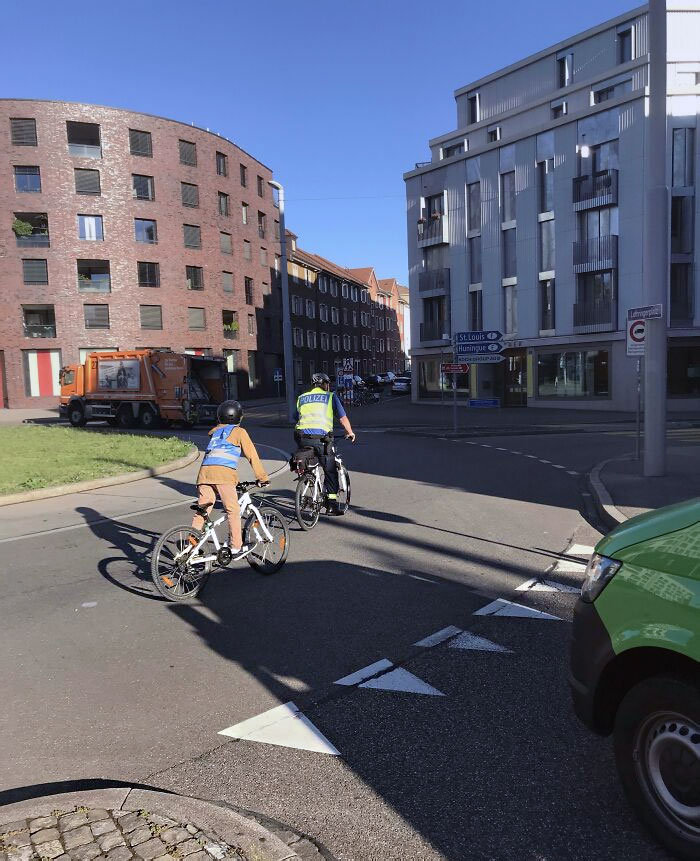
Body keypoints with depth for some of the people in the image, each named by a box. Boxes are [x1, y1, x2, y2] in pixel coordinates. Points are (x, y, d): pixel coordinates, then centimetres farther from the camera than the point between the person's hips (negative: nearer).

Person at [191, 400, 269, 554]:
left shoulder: (215, 432, 32)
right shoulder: (239, 431, 15)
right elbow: (252, 455, 12)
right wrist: (263, 478, 17)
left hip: (205, 471, 6)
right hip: (223, 472, -5)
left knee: (203, 510, 6)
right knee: (233, 510, 1)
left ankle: (192, 540, -1)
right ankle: (236, 546, 3)